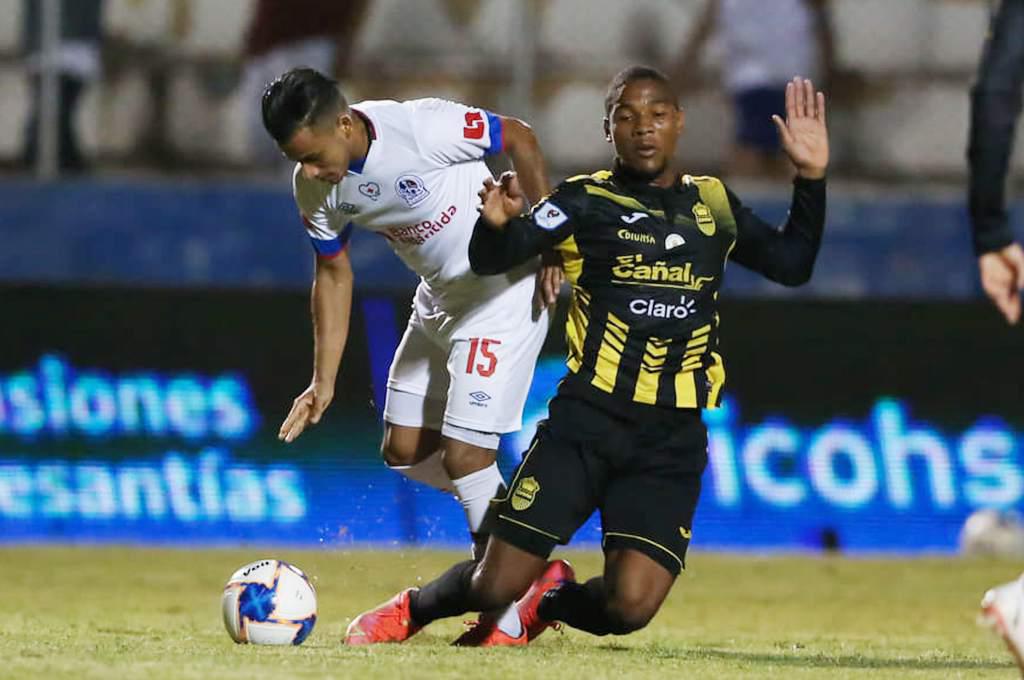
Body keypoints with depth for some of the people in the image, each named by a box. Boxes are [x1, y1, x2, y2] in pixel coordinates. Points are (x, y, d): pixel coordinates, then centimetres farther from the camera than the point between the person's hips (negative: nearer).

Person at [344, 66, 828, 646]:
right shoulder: (587, 200, 0)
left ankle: (549, 602, 21)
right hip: (587, 421, -2)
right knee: (496, 586, -8)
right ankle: (415, 608, 28)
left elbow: (793, 265, 21)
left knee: (629, 607, -16)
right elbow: (490, 261, -8)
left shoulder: (714, 205, 13)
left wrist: (811, 178, 9)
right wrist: (496, 224, -31)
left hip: (672, 442, 2)